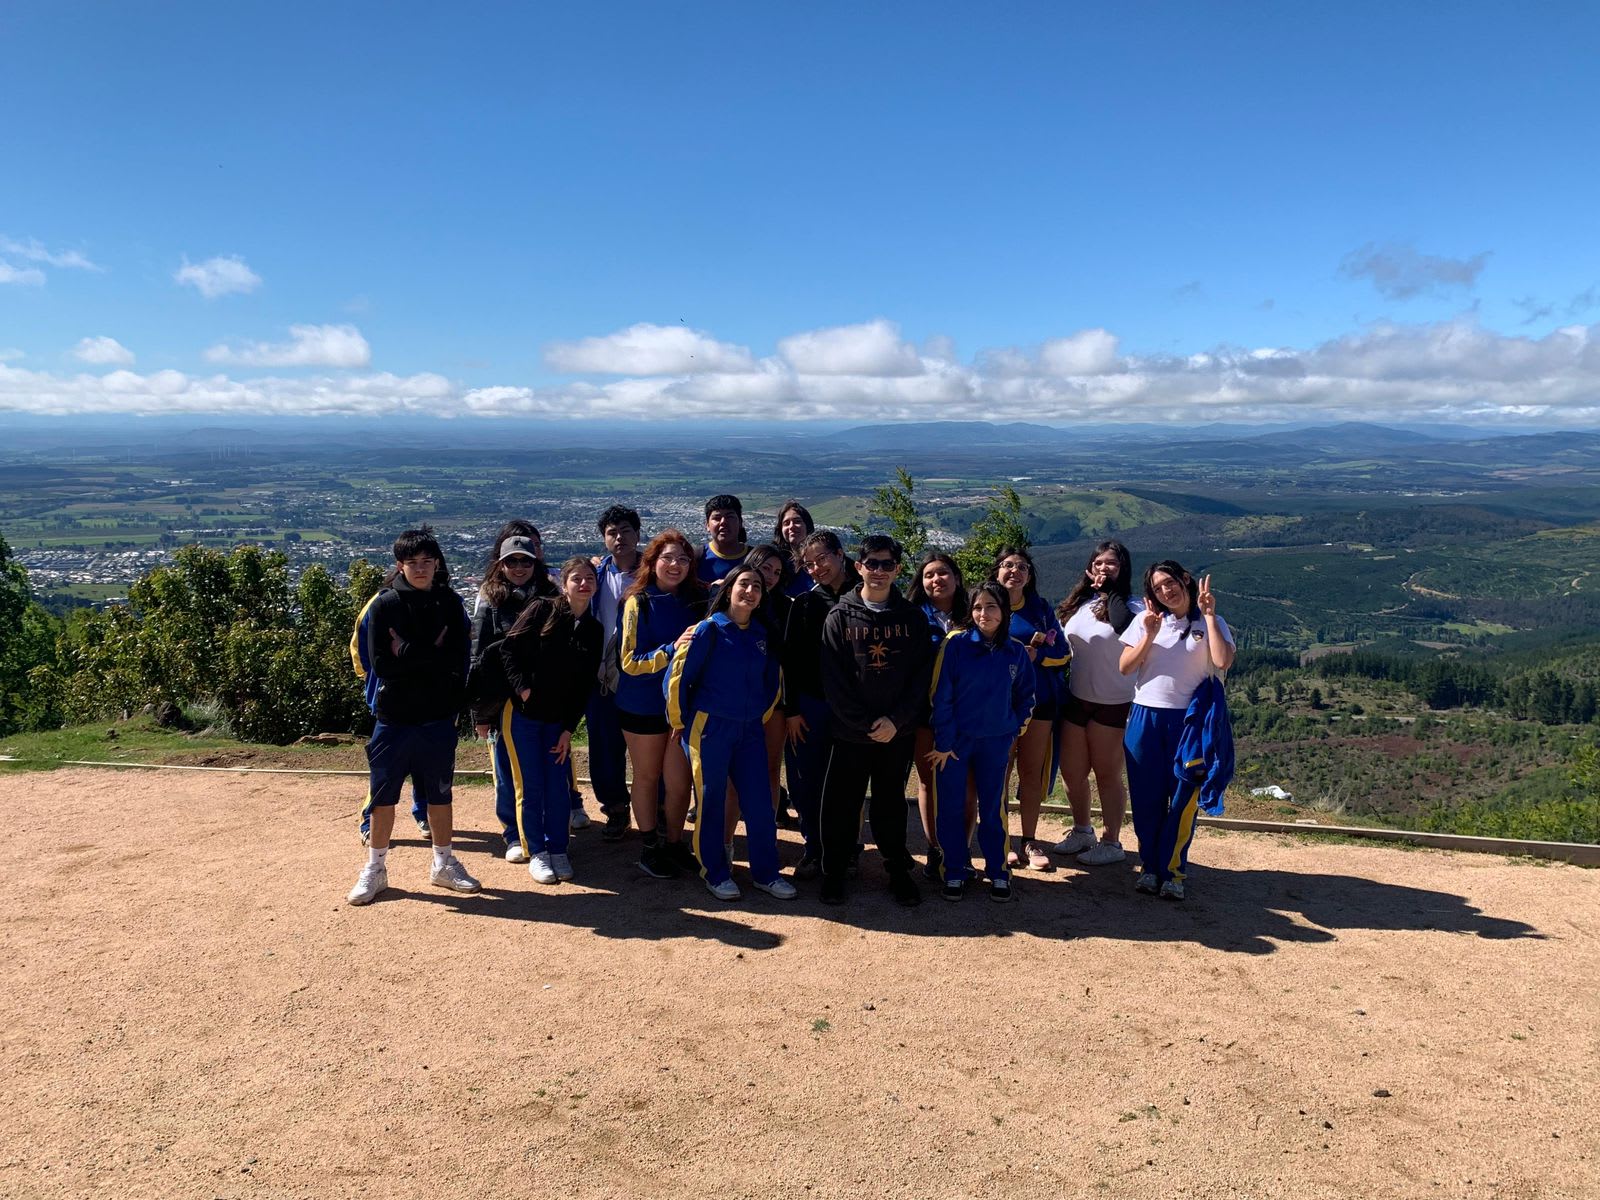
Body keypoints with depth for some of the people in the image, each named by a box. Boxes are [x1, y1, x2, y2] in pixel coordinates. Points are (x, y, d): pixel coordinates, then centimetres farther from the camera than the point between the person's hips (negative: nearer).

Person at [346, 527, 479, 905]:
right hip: (393, 716, -1)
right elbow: (380, 664, -13)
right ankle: (375, 867, 24)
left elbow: (458, 660, -9)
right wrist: (431, 655, -15)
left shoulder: (450, 605, 0)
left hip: (438, 717, 2)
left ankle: (443, 863, 28)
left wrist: (407, 651, -14)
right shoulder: (383, 605, -4)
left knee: (439, 792, 13)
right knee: (383, 793, 8)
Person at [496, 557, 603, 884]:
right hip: (521, 714, -3)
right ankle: (536, 852, 13)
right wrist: (522, 687, -17)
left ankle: (558, 850, 18)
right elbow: (508, 649, -9)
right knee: (530, 786, 1)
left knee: (558, 787, 4)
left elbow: (585, 686, 4)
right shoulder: (542, 610, -7)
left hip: (558, 720, 3)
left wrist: (569, 729, 0)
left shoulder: (593, 630, 4)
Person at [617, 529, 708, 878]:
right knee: (647, 777, 12)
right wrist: (672, 649, -27)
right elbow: (630, 662, -15)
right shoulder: (638, 603, -12)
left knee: (679, 781, 4)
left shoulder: (696, 601, 1)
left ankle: (674, 843, 26)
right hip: (643, 705, -3)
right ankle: (650, 847, 28)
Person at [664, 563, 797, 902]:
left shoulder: (761, 634, 7)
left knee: (760, 802, 3)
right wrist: (680, 722, -2)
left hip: (750, 730, 5)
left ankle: (765, 873, 16)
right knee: (711, 801, 5)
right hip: (709, 727, -5)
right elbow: (678, 676, -9)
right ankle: (714, 873, 20)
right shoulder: (710, 629, -9)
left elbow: (772, 681, 18)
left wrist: (761, 716, 15)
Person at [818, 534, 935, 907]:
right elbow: (833, 679, -6)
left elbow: (922, 674, -2)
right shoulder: (840, 616, -1)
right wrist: (864, 724, -13)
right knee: (841, 804, 5)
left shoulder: (912, 617, 2)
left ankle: (898, 870, 25)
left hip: (898, 732, 1)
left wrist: (895, 720, -12)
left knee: (892, 803, 12)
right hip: (850, 732, -1)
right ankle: (833, 871, 20)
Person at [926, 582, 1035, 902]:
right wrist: (943, 742, -10)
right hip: (955, 740, -2)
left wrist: (1016, 728, 5)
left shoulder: (1015, 652, 0)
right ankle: (955, 872, 17)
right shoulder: (955, 644, -10)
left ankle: (998, 871, 22)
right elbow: (940, 696, -10)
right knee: (950, 808, 4)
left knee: (993, 807, 10)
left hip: (996, 743, 2)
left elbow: (1025, 696, 13)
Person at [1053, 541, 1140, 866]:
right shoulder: (1080, 603, 7)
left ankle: (1111, 843, 22)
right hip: (1076, 700, 6)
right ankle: (1082, 832, 36)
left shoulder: (1132, 605, -10)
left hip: (1112, 705, -6)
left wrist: (1110, 589, -23)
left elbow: (1124, 625, -33)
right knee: (1072, 772, 14)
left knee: (1107, 774, 6)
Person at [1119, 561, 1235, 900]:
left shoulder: (1210, 624, 2)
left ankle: (1172, 871, 13)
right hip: (1145, 718, 2)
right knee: (1146, 798, 7)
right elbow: (1124, 667, 0)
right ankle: (1149, 866, 21)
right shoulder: (1145, 621, 6)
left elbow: (1223, 662, -17)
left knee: (1183, 798, 1)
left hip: (1189, 720, -2)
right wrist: (1149, 636, -11)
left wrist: (1209, 615, -14)